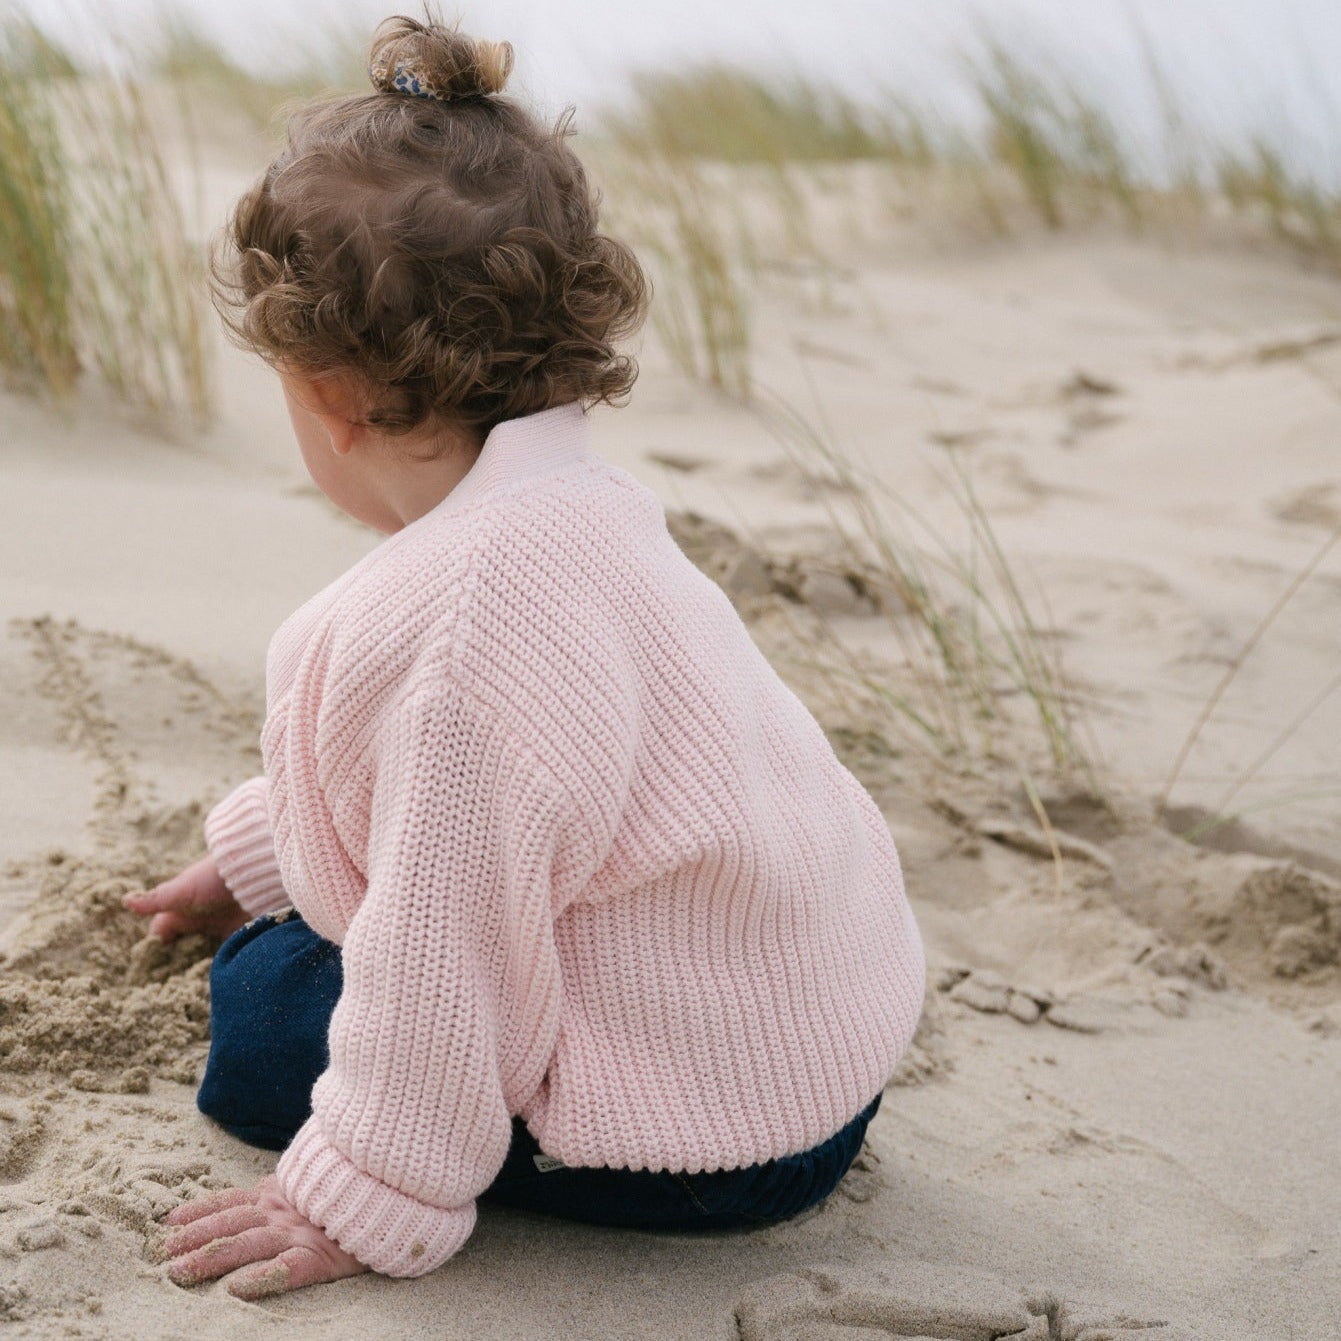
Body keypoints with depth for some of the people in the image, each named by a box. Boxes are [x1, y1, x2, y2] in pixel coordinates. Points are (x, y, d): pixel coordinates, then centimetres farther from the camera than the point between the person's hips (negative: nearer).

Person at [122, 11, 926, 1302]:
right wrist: (254, 857, 32)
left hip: (716, 1126, -9)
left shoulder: (460, 621, -32)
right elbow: (392, 774, 20)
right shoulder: (569, 505, 2)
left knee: (263, 1017, 0)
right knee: (285, 940, 21)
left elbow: (442, 954, -25)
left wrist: (359, 1205, -13)